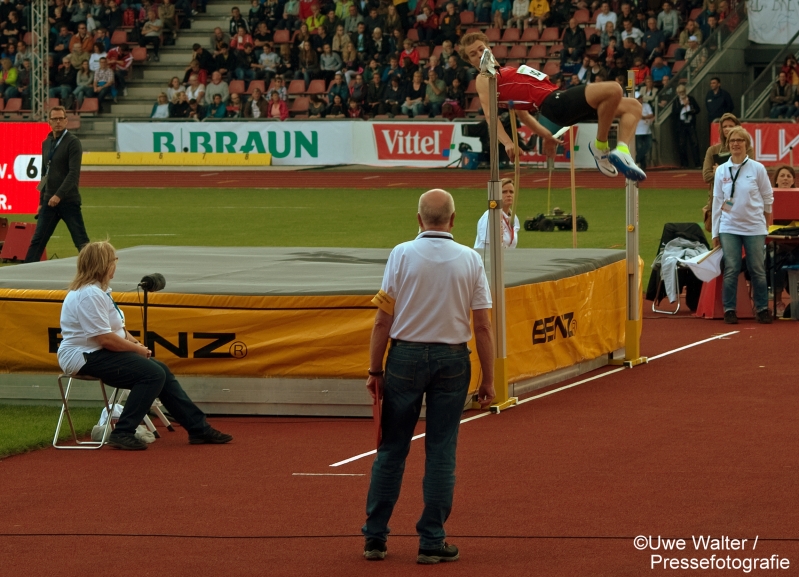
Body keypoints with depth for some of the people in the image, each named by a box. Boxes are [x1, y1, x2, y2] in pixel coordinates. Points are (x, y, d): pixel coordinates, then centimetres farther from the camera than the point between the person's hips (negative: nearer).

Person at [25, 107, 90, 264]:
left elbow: (74, 173, -17)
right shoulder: (46, 143, 13)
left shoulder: (73, 142, -8)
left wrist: (59, 195, -24)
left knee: (81, 241, -3)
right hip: (49, 202, 6)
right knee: (37, 241, 3)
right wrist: (41, 201, 17)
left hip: (69, 201, -6)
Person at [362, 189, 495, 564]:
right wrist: (487, 380, 4)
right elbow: (482, 326, -1)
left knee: (391, 449, 8)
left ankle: (375, 537, 10)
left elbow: (383, 319, -6)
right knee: (441, 452, 5)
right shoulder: (470, 260, -1)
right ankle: (432, 541, 5)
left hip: (406, 356, 0)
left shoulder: (402, 254, -5)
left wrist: (374, 370, 1)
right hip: (452, 360, 1)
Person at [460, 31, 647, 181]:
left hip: (561, 98, 10)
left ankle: (622, 151, -9)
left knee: (632, 106, 8)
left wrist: (546, 135, 32)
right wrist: (507, 142, -26)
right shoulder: (484, 79, 3)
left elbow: (521, 111, 34)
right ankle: (600, 147, -15)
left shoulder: (504, 74, 30)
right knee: (613, 90, -27)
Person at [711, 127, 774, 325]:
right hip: (729, 228, 1)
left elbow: (768, 197, 7)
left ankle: (762, 309, 12)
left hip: (754, 227, -1)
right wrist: (715, 232, 8)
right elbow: (717, 202, 8)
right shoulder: (721, 171, 4)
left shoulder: (757, 169, -1)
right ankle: (729, 309, 4)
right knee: (731, 270, -2)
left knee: (758, 270, 2)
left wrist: (767, 223, 12)